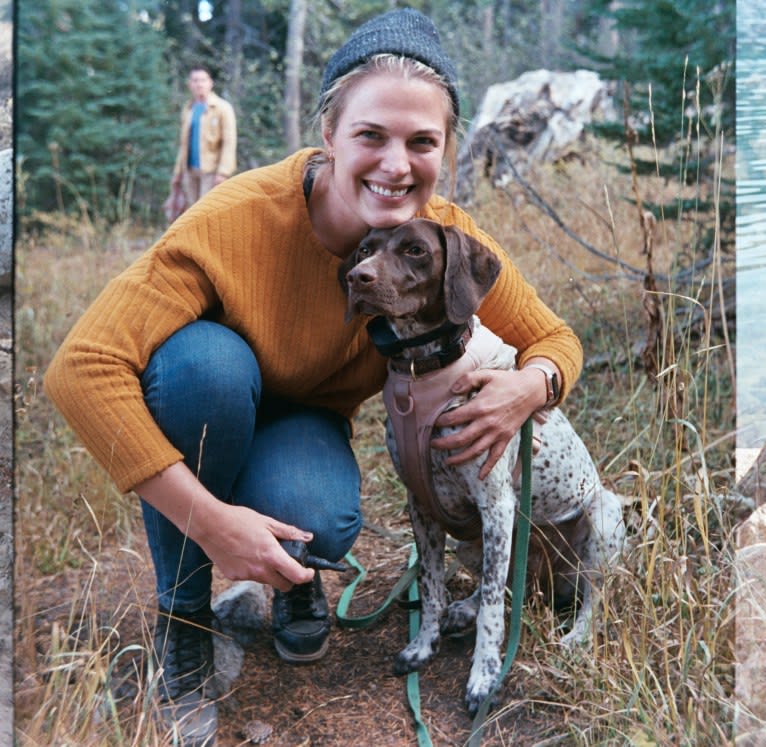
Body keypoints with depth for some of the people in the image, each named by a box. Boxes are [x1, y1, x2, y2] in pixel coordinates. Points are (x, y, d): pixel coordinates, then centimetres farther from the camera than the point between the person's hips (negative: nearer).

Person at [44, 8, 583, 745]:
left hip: (303, 423, 1)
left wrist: (530, 386, -31)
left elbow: (554, 339, -6)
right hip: (202, 419, -1)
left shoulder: (449, 239, -21)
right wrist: (207, 519, -38)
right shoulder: (240, 217, -33)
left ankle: (293, 571, 9)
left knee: (320, 521, -32)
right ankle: (182, 616, -12)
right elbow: (80, 367, -36)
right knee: (206, 358, -36)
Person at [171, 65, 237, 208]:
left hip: (211, 171, -6)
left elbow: (229, 143, -9)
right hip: (190, 171, 6)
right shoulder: (187, 109, 17)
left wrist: (223, 172, -18)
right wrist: (177, 172, 16)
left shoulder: (223, 108, -2)